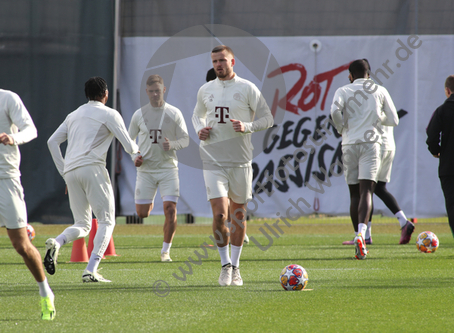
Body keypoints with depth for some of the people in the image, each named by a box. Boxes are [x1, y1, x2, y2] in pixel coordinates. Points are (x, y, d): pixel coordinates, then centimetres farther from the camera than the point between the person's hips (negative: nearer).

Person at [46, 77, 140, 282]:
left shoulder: (74, 115, 23)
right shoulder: (109, 114, 5)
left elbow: (52, 142, 19)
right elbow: (129, 147, 2)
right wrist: (137, 150, 27)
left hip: (71, 172, 6)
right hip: (92, 168, -6)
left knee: (82, 225, 12)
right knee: (106, 221, 1)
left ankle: (56, 243, -21)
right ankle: (91, 271, -14)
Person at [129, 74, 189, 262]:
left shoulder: (174, 113, 0)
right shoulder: (139, 115, 3)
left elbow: (185, 140, 3)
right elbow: (129, 140, 12)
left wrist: (172, 145, -19)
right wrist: (135, 157, -8)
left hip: (168, 169, -1)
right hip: (145, 169, 1)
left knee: (170, 209, -13)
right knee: (142, 213, -1)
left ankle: (166, 250, 1)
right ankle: (150, 202, 38)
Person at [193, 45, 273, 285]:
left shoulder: (247, 89, -1)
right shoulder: (205, 90, 8)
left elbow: (267, 119, 1)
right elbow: (197, 115, 25)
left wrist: (247, 127, -16)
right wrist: (199, 129, 3)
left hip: (240, 161, -1)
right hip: (213, 161, 1)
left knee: (238, 213, 7)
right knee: (219, 214, -11)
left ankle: (235, 267, 19)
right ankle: (225, 265, 3)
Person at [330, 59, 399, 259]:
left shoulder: (343, 91, 5)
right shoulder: (380, 91, 9)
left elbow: (335, 110, -15)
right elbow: (393, 120, 11)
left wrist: (342, 128, 3)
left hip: (349, 144, 1)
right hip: (371, 143, -1)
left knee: (354, 194, 10)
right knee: (366, 191, -11)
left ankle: (360, 238, 13)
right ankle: (361, 233, -33)